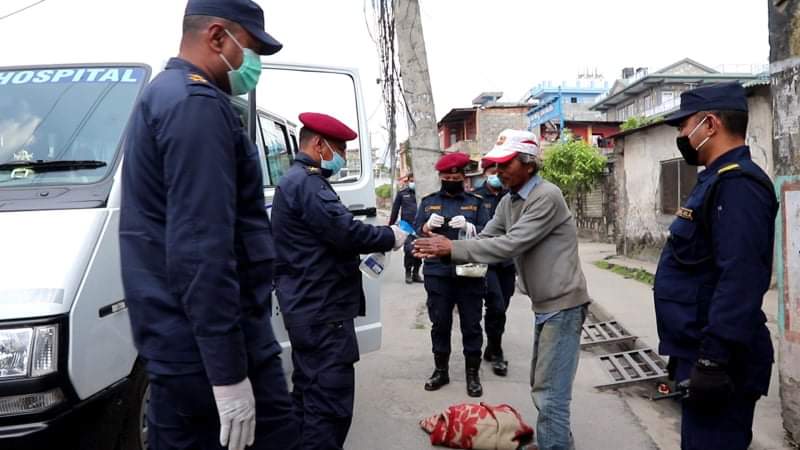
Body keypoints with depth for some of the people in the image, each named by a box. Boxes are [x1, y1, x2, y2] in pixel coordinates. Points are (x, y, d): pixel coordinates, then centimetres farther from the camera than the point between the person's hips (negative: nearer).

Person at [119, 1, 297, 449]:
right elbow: (200, 250, -23)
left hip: (180, 340, 10)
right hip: (208, 343, -10)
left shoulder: (163, 96, 19)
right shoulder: (198, 103, -15)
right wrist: (228, 372, -22)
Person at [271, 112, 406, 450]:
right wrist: (390, 237, -7)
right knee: (330, 405, -7)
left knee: (310, 398, 19)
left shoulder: (295, 180, 19)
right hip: (323, 310, -11)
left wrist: (378, 238, 8)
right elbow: (347, 233, -23)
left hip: (309, 309, 11)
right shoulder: (307, 183, -16)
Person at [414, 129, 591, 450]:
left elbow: (509, 245, -27)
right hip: (545, 304, 10)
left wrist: (453, 248, -26)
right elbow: (486, 240, 3)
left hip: (562, 304, -9)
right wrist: (443, 250, -14)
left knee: (550, 394, -6)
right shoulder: (508, 202, 9)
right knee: (542, 388, 20)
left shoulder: (547, 197, -20)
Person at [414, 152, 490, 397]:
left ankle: (473, 374, 15)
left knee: (471, 324, 4)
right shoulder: (428, 201, 11)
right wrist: (428, 226, -12)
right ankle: (441, 370, 22)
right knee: (440, 323, 8)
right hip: (437, 274, 1)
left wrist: (468, 227, -17)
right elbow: (416, 233, 8)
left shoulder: (476, 202, 8)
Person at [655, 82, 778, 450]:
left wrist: (713, 360, -28)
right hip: (700, 352, 10)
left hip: (717, 361, -10)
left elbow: (740, 281, -28)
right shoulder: (718, 180, 15)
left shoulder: (738, 184, -18)